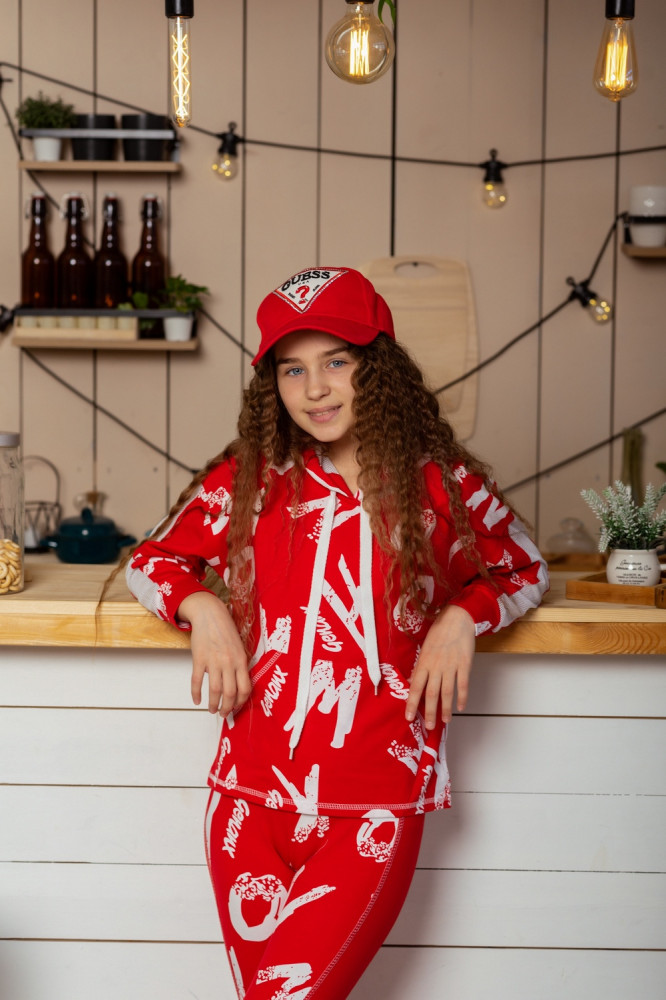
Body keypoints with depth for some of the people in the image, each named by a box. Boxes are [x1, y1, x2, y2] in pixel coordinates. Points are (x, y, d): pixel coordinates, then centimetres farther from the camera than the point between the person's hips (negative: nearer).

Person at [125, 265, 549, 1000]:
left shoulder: (441, 484, 3)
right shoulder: (249, 478, 7)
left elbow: (526, 571, 18)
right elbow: (152, 560, 18)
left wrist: (462, 615, -2)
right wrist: (200, 607, -3)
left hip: (374, 809, -2)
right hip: (251, 795, 2)